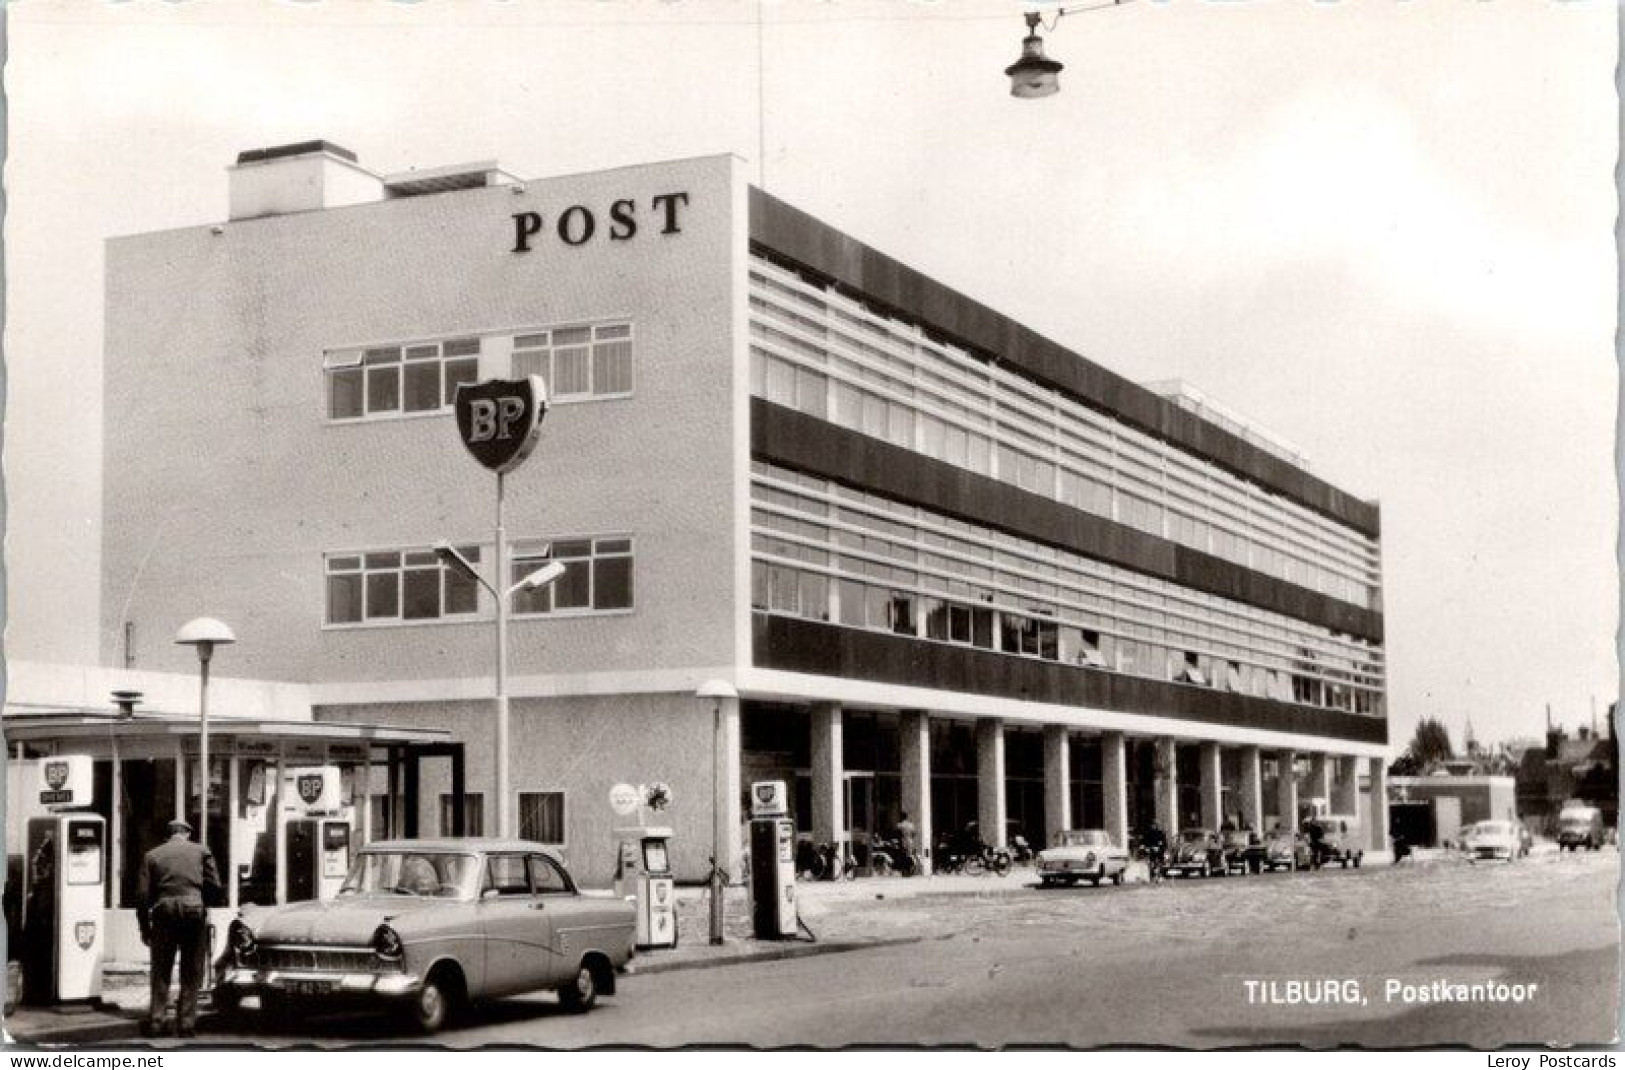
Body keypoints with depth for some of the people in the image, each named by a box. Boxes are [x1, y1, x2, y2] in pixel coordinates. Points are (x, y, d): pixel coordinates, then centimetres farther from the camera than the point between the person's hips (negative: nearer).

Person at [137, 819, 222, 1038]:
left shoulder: (153, 855, 11)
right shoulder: (201, 851, 9)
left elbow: (142, 895, 6)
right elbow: (215, 886, 1)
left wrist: (145, 928, 12)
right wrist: (211, 902, 21)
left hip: (164, 913, 1)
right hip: (195, 910, -1)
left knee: (161, 972, 8)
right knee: (191, 974, 7)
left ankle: (155, 1021, 2)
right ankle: (186, 1023, 4)